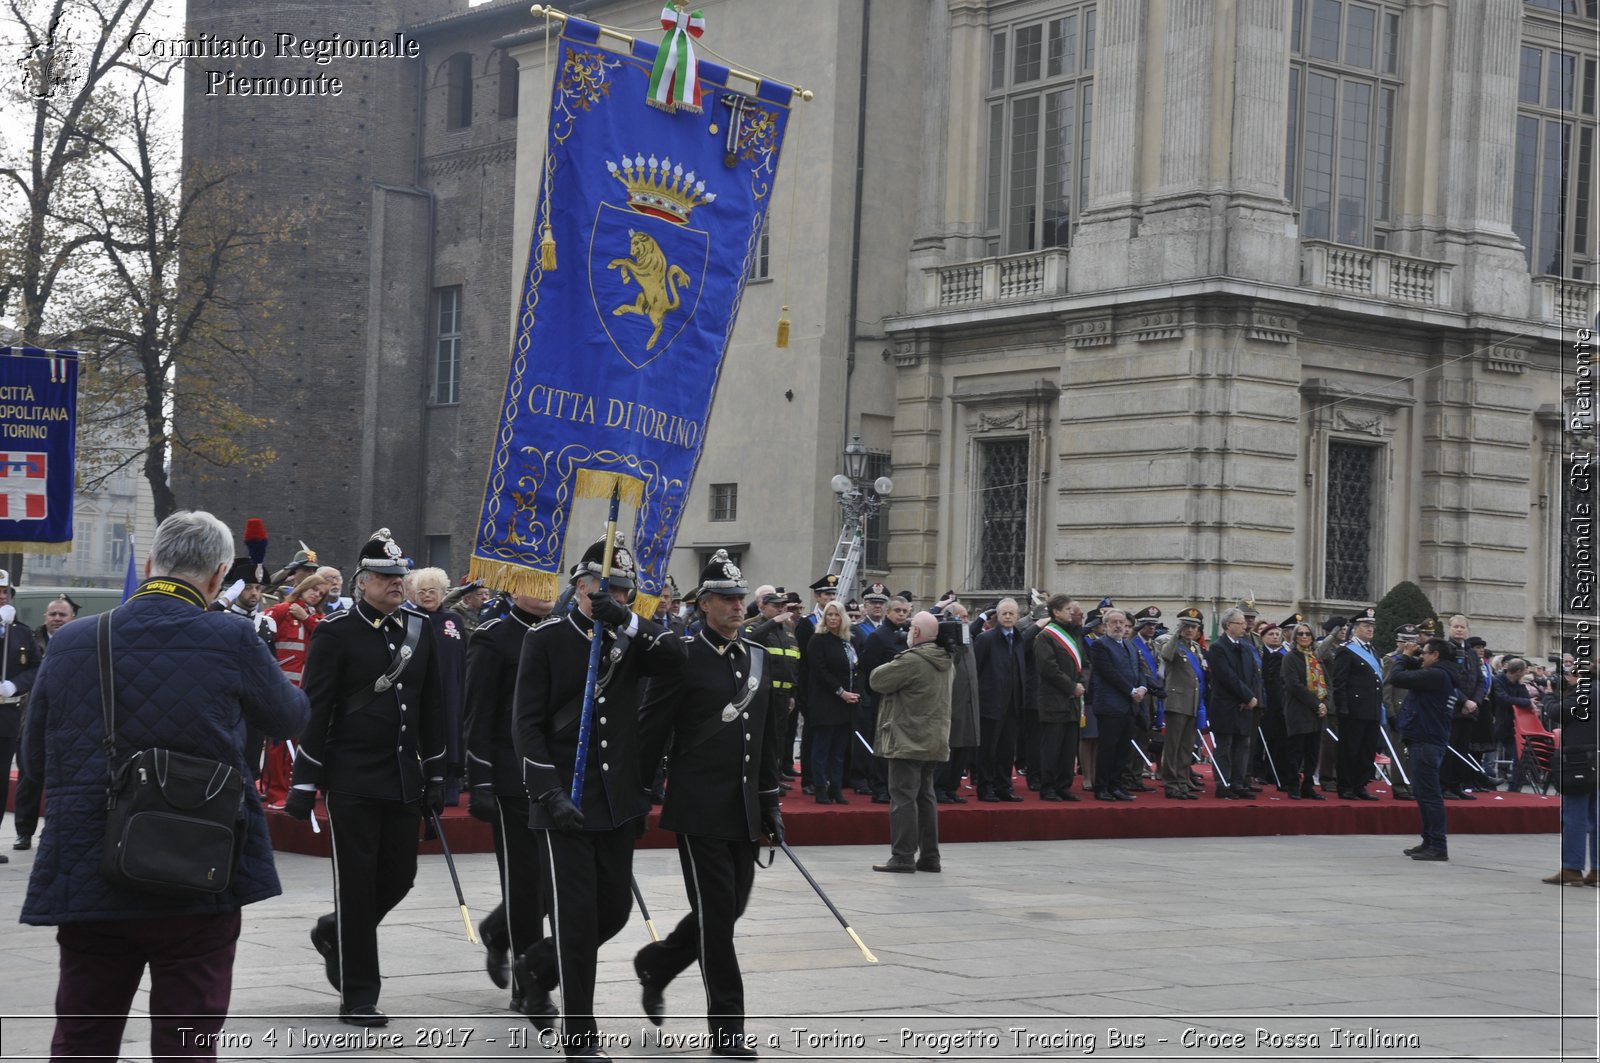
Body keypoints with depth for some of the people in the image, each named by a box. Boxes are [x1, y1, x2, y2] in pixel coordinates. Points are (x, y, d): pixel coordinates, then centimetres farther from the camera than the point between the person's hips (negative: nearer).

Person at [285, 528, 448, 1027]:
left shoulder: (420, 629, 9)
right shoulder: (336, 632, -7)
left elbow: (432, 707, 14)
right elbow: (314, 710, -8)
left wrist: (435, 776, 12)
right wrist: (304, 781, -10)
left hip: (404, 779, 5)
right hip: (352, 780, -5)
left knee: (399, 877, 9)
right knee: (357, 883, -1)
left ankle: (333, 933, 37)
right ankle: (358, 997, 7)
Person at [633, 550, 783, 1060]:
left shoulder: (757, 658, 11)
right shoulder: (683, 657, -8)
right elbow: (650, 733, -8)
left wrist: (770, 803, 15)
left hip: (743, 811, 7)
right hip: (700, 810, -7)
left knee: (729, 908, 13)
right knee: (716, 915, -4)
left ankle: (656, 964, 38)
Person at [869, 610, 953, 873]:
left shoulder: (911, 661, -18)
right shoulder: (947, 662, 9)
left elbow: (877, 679, -11)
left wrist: (890, 666, 7)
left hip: (908, 742, -8)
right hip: (936, 741, 8)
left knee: (903, 797, -4)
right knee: (925, 796, 14)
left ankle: (903, 857, -5)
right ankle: (929, 856, 17)